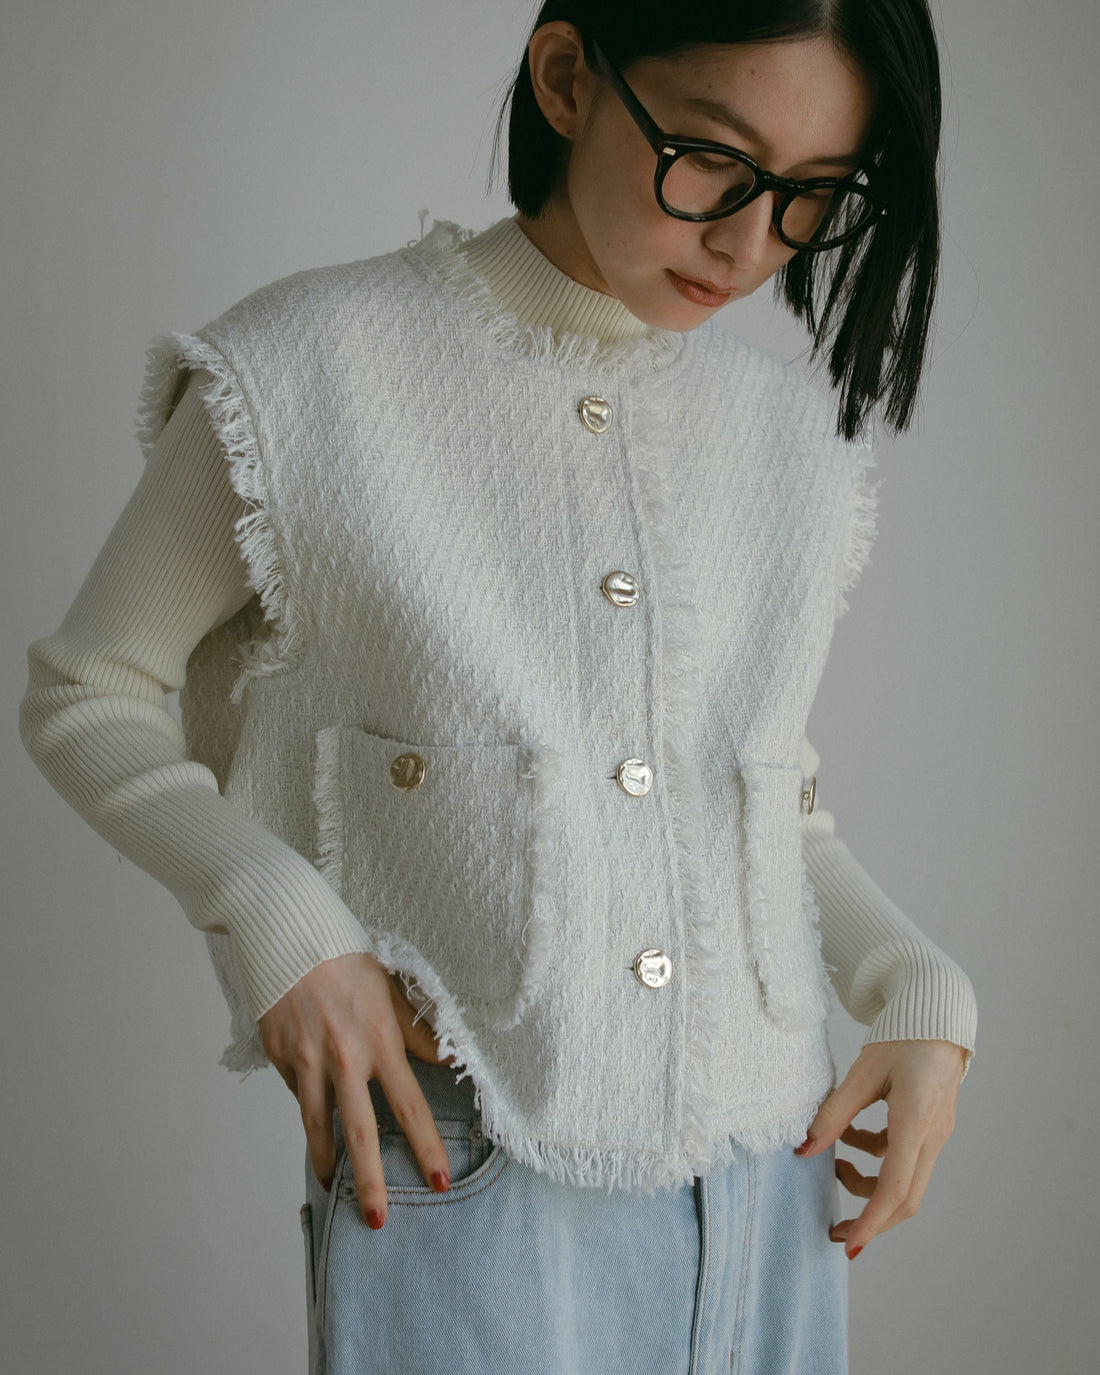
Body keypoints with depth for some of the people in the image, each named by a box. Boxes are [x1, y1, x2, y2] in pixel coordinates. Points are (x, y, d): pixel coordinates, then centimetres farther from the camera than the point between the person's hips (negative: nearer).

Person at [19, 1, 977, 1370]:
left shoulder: (799, 436, 7)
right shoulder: (310, 371, -7)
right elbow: (84, 696, 1)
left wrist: (923, 996, 2)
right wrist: (277, 923, -14)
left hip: (769, 1191, 5)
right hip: (467, 1179, -4)